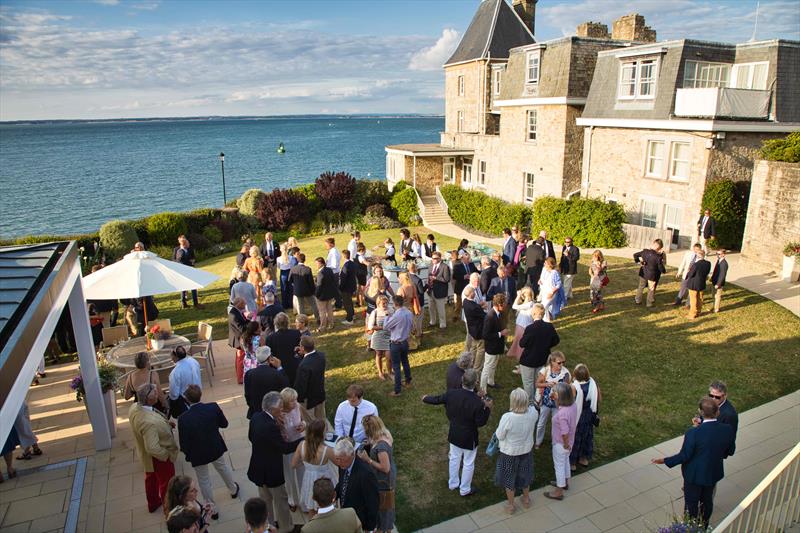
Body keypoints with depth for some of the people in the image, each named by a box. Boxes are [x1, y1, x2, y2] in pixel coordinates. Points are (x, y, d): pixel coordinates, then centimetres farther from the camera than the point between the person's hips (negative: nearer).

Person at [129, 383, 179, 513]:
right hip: (158, 457, -8)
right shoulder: (149, 422, -43)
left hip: (146, 454, 8)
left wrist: (165, 423, -3)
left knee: (151, 478, 31)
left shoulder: (134, 407, -16)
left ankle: (153, 503, 55)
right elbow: (153, 448, -38)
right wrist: (167, 455, -20)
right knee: (166, 483, 17)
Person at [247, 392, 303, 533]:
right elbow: (285, 448, -25)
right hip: (272, 472, -8)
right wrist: (304, 440, -16)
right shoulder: (271, 427, -36)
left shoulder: (256, 417, -11)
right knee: (281, 499, 17)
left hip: (258, 468, 8)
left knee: (265, 499, 27)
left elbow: (251, 437, 7)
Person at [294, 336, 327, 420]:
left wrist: (298, 399, -9)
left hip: (308, 399, -7)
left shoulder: (304, 366, -36)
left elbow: (300, 386, -25)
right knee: (321, 420, 26)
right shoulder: (321, 355, -15)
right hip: (320, 395, 7)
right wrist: (304, 354, -6)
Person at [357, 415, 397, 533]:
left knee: (383, 504, 17)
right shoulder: (386, 433, -12)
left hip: (384, 480, -8)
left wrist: (368, 459, -26)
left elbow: (385, 468, -29)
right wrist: (371, 443, -6)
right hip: (389, 476, 8)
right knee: (387, 503, 29)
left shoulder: (381, 446, -38)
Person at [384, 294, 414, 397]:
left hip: (395, 344, -7)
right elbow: (411, 327, 8)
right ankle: (408, 381, 43)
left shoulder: (396, 316, -27)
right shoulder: (410, 313, -5)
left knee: (396, 366, 2)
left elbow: (385, 327, -16)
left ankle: (397, 390, 9)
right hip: (405, 342, 7)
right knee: (405, 361, 25)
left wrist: (388, 316, -3)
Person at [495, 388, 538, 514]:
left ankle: (510, 505, 40)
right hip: (526, 450, 4)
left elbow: (500, 436, -20)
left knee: (509, 479, 21)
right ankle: (526, 500, 51)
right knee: (524, 475, 29)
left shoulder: (507, 418, -37)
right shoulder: (533, 413, -26)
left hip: (509, 453, -3)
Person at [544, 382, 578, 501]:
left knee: (559, 466, 14)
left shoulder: (562, 413, -39)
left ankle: (559, 492, 34)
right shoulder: (573, 405, -15)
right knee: (565, 461, 30)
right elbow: (561, 404, 8)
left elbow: (565, 433, -33)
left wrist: (566, 444, -16)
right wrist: (555, 398, -8)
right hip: (569, 441, 8)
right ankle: (565, 482, 53)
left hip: (561, 444, -8)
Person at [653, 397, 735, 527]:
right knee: (707, 500, 27)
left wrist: (665, 461, -8)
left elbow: (684, 456, -22)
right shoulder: (727, 430, -18)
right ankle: (704, 527, 48)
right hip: (714, 473, 5)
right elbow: (729, 451, -1)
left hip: (694, 474, -5)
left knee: (691, 504, 17)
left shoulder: (693, 433, -32)